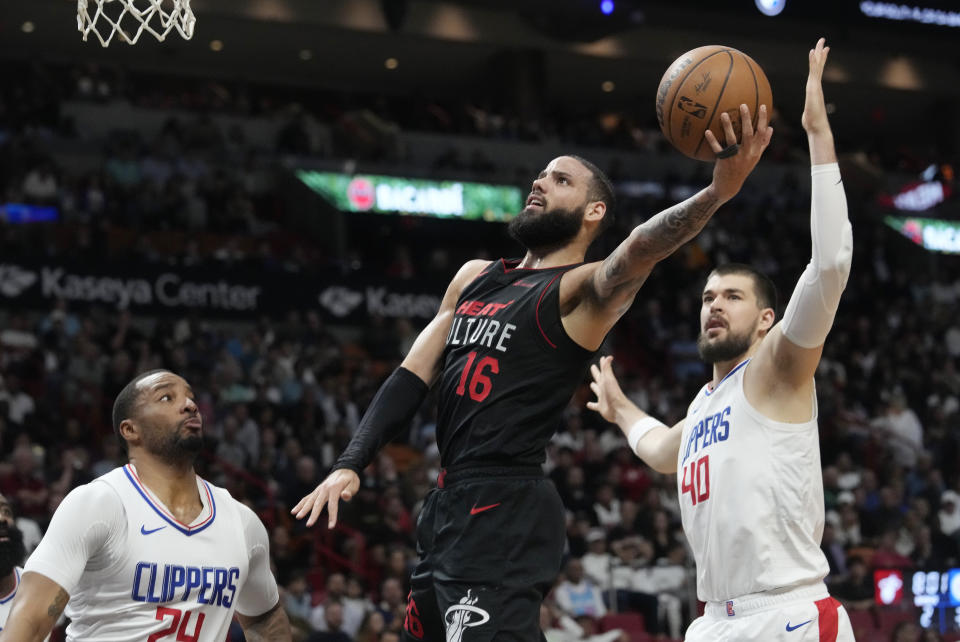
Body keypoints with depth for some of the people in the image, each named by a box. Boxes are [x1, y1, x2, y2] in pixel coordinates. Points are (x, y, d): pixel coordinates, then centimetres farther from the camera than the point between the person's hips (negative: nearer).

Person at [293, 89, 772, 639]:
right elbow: (412, 378, 16)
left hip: (506, 510, -8)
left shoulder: (582, 288, -5)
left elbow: (637, 254, -26)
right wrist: (350, 466, 4)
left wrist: (717, 193, -45)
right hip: (451, 504, 8)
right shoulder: (474, 277, 18)